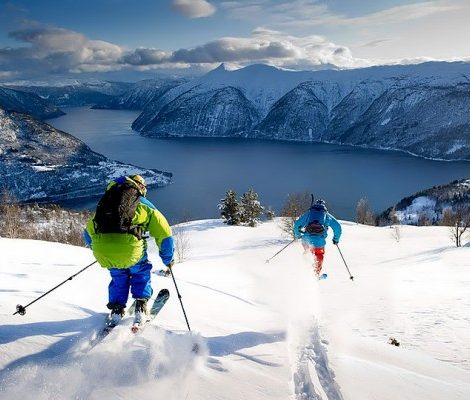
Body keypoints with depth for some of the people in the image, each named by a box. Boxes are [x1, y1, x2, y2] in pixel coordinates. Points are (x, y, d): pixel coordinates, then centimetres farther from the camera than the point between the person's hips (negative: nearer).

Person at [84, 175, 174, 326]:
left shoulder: (105, 202, 32)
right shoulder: (145, 205, 23)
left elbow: (88, 234, 38)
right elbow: (164, 234, 20)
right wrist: (168, 259, 34)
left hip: (101, 250, 3)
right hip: (129, 247, -3)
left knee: (118, 275, 33)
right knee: (141, 272, 29)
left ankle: (116, 310, 27)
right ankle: (140, 308, 20)